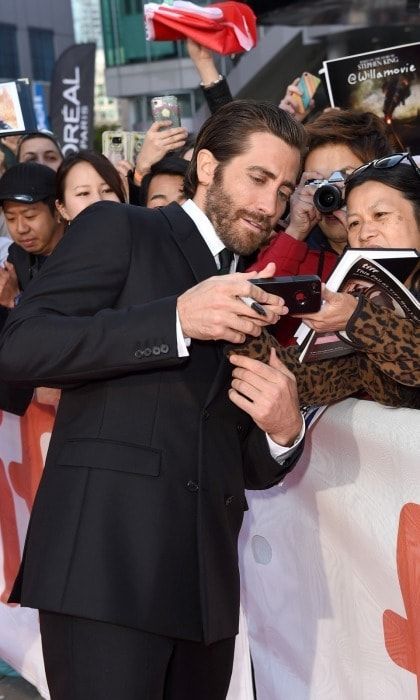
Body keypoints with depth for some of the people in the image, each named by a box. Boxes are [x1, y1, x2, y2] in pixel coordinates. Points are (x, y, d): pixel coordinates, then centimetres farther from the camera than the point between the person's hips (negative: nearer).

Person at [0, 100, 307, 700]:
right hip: (105, 563, -6)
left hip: (205, 583, 6)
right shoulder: (117, 229, 5)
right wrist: (177, 319, -16)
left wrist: (284, 432, -2)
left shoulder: (254, 298, 21)